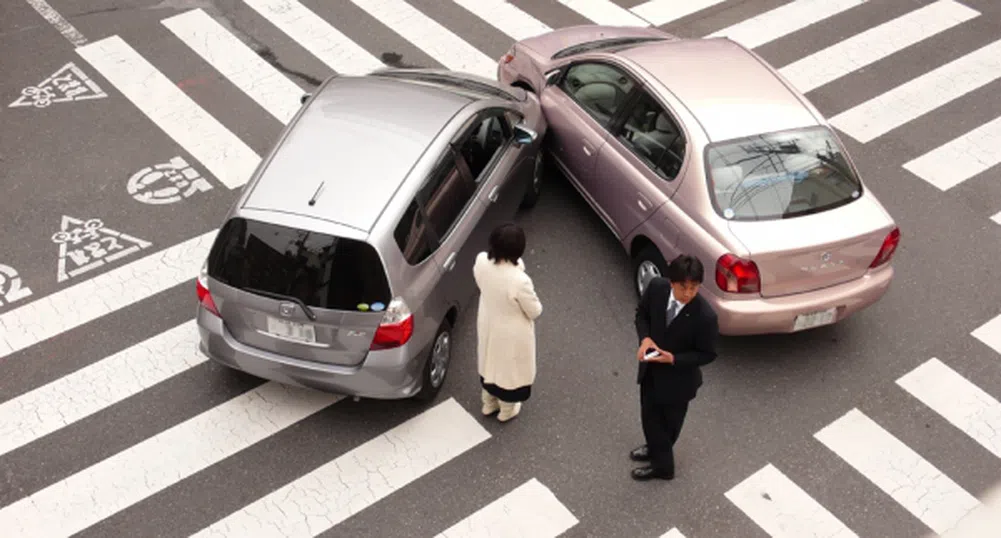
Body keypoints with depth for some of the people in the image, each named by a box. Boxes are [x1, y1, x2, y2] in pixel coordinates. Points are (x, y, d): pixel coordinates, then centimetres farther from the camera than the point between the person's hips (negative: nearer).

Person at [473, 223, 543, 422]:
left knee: (489, 362, 31)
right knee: (509, 368, 24)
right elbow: (535, 311, -20)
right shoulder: (519, 281, -39)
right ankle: (507, 410, 50)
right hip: (511, 333, -5)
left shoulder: (481, 261, -23)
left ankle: (488, 404, 56)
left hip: (487, 325, 5)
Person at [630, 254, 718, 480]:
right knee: (649, 415, 26)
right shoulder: (656, 287, -21)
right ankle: (656, 450, 55)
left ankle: (662, 464, 46)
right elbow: (642, 313, -1)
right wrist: (645, 338, -20)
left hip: (678, 377, -4)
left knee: (669, 422, 20)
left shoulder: (705, 316, -33)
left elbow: (707, 354, -18)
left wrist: (673, 359, -29)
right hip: (650, 368, 5)